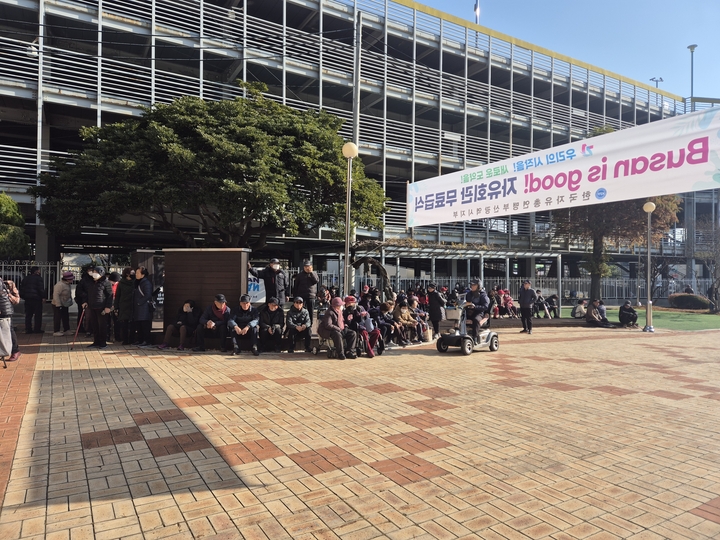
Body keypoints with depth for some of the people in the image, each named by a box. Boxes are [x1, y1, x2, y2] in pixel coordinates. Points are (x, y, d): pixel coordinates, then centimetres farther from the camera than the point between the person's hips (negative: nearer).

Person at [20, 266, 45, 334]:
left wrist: (23, 296, 20)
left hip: (27, 299, 6)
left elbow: (22, 288, 16)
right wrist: (43, 297, -11)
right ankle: (37, 329, -1)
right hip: (36, 298, -6)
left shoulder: (26, 278, 13)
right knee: (38, 315, 0)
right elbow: (41, 288, -14)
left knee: (28, 315, 10)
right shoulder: (38, 278, -8)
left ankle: (28, 329, 10)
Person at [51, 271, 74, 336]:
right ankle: (56, 331, 5)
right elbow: (56, 295, -27)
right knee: (57, 318, -2)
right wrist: (58, 305, -26)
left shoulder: (67, 284, 7)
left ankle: (66, 330, 24)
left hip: (65, 305, 10)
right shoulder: (60, 285, -25)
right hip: (58, 305, -10)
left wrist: (70, 302, 18)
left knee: (66, 318, 15)